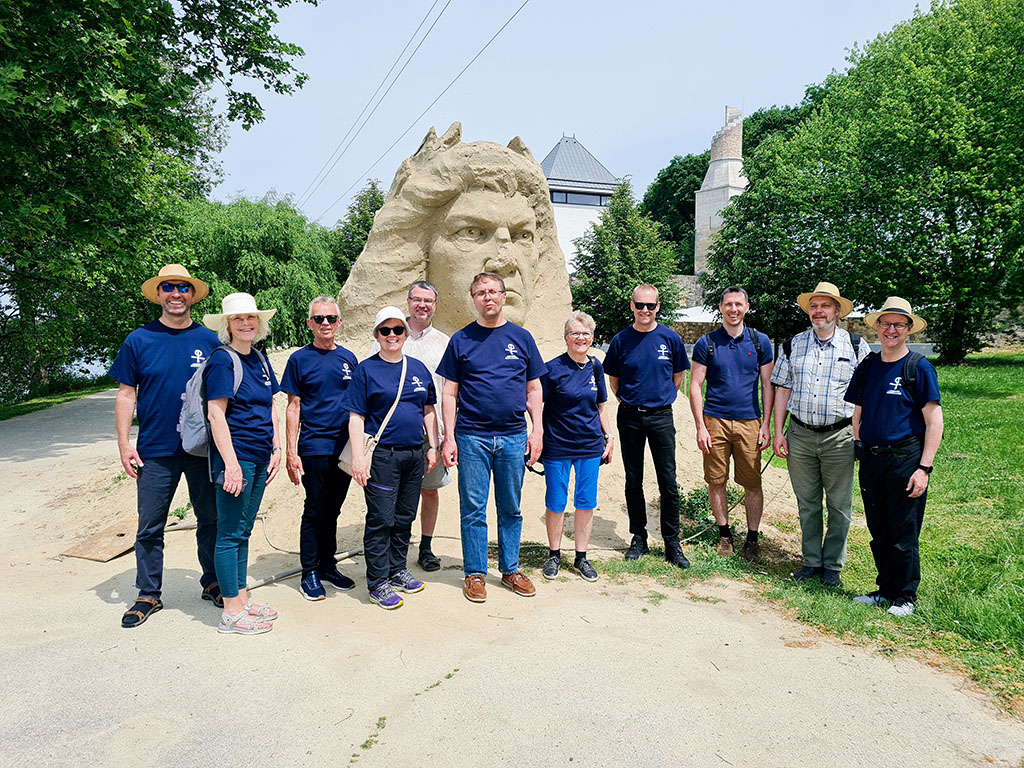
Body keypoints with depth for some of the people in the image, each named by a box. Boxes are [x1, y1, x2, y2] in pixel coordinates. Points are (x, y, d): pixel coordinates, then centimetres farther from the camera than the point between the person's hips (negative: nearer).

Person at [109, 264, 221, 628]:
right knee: (150, 527, 7)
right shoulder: (139, 340, 1)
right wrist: (124, 444, -3)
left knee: (210, 520, 11)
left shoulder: (210, 341, 3)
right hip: (155, 451, -1)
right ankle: (148, 595, 23)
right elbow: (126, 394, 3)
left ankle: (212, 583, 28)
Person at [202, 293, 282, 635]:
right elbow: (216, 415, -14)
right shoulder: (222, 360, -10)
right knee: (231, 533, 0)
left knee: (243, 530, 16)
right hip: (235, 456, -8)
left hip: (259, 458, 8)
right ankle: (231, 612, 10)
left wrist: (276, 449, 13)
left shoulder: (259, 359, 13)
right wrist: (231, 463, -19)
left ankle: (242, 599, 27)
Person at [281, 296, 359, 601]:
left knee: (332, 510, 13)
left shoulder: (348, 358, 9)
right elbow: (293, 408, -3)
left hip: (345, 447, 4)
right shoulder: (300, 359, -2)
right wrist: (291, 452, -8)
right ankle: (310, 573, 15)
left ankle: (328, 567, 26)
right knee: (315, 511, 3)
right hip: (314, 447, -4)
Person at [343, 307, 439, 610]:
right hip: (382, 456, -5)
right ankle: (378, 583, 8)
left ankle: (397, 570, 29)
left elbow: (429, 410, 17)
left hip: (414, 455, 5)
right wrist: (358, 456, -13)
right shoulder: (367, 369, -3)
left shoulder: (418, 368, 11)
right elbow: (356, 417, -6)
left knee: (405, 517, 14)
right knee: (381, 520, -2)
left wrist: (433, 446, 11)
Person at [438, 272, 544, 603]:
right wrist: (448, 436, -4)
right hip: (471, 437, -1)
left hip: (513, 438, 2)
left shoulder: (521, 338, 8)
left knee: (511, 509, 11)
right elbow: (450, 393, 3)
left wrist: (537, 430, 3)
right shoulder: (461, 340, 3)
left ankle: (510, 569, 25)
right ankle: (475, 573, 17)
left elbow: (533, 389, 11)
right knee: (473, 509, 4)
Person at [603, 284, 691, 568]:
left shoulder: (670, 338, 0)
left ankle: (672, 544, 12)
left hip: (661, 417, -1)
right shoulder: (621, 340, 0)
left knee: (669, 483, 0)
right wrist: (630, 402, 8)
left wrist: (661, 399, 10)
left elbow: (678, 376, 11)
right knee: (633, 482, 8)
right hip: (629, 418, 1)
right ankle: (639, 538, 21)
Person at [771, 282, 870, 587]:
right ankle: (811, 561, 24)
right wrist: (777, 432, 2)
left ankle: (832, 565, 21)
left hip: (839, 437, -2)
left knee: (839, 506, 6)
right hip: (800, 435, 2)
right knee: (807, 504, 11)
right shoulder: (794, 345, 8)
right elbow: (783, 389, 9)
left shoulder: (856, 345, 2)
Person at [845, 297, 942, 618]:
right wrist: (859, 451, 8)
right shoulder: (867, 366, 9)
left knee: (903, 534, 2)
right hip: (871, 460, 5)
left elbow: (934, 421, -8)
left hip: (905, 459, -5)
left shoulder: (919, 368, -5)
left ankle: (905, 596, 18)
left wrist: (924, 468, -13)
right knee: (878, 531, 12)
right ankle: (885, 589, 27)